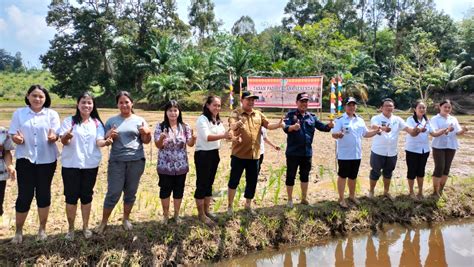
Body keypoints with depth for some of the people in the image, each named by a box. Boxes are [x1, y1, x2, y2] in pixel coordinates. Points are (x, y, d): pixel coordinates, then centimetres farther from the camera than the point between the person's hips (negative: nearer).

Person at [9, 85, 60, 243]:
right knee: (24, 195, 2)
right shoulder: (19, 113, 3)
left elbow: (56, 135, -4)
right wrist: (16, 138, -23)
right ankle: (19, 231, 20)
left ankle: (42, 229, 24)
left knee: (43, 193, 9)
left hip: (47, 159, 0)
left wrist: (53, 137, -28)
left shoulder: (52, 114, 1)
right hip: (25, 159, 0)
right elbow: (13, 134, 1)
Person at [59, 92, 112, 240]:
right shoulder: (69, 121, -3)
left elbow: (99, 141, -6)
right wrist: (66, 137, -36)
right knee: (71, 196, 4)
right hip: (71, 165, -2)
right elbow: (63, 141, -12)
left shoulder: (97, 123, 5)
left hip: (90, 165, 2)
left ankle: (85, 226, 24)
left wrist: (106, 142, -29)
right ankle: (71, 228, 19)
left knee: (86, 196, 10)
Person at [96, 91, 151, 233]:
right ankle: (104, 222, 15)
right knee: (113, 193, -1)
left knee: (131, 192, 9)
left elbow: (146, 141, 7)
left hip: (136, 161, 1)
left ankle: (126, 219, 27)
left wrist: (147, 133, -15)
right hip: (116, 161, 0)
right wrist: (108, 136, -12)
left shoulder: (139, 120, 6)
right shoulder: (111, 121, 8)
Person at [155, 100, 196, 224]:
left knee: (179, 190, 11)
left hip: (181, 166, 2)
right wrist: (161, 139, -31)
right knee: (165, 190, 9)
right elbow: (158, 146, -9)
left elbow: (190, 144, -5)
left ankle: (176, 214, 29)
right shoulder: (160, 126, -5)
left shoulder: (185, 127, 1)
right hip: (165, 166, -2)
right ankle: (165, 215, 27)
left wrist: (193, 138, -28)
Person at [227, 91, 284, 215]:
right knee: (234, 180, 5)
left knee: (252, 182, 13)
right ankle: (230, 206, 20)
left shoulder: (258, 114, 9)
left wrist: (278, 125, -17)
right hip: (239, 154, -4)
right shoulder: (236, 113, -7)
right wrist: (236, 125, -49)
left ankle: (248, 205, 30)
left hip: (254, 155, 5)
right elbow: (232, 126, -24)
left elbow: (268, 125, 4)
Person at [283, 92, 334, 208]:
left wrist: (329, 125, -18)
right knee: (291, 176, 4)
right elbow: (285, 128, -20)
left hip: (307, 152, 5)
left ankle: (304, 198, 30)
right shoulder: (291, 115, -5)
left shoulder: (312, 116, 8)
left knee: (305, 175, 16)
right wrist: (293, 127, -43)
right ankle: (290, 200, 17)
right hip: (293, 152, -4)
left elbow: (322, 127, 5)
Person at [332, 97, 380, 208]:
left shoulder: (360, 120, 10)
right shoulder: (340, 120, -10)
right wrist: (338, 134, -41)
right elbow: (334, 134, -18)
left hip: (356, 154, 6)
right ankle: (341, 199, 15)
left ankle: (352, 196, 34)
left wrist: (376, 131, 1)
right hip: (344, 154, -6)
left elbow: (365, 134, 17)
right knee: (342, 176, 4)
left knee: (353, 176, 18)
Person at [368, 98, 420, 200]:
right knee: (375, 172, 8)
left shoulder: (397, 119, 4)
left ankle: (386, 191, 35)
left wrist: (414, 130, -31)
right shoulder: (376, 118, -9)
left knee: (388, 173, 18)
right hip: (378, 151, -4)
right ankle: (371, 191, 26)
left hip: (392, 152, 4)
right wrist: (383, 128, -54)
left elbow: (407, 128, -8)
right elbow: (375, 126, -31)